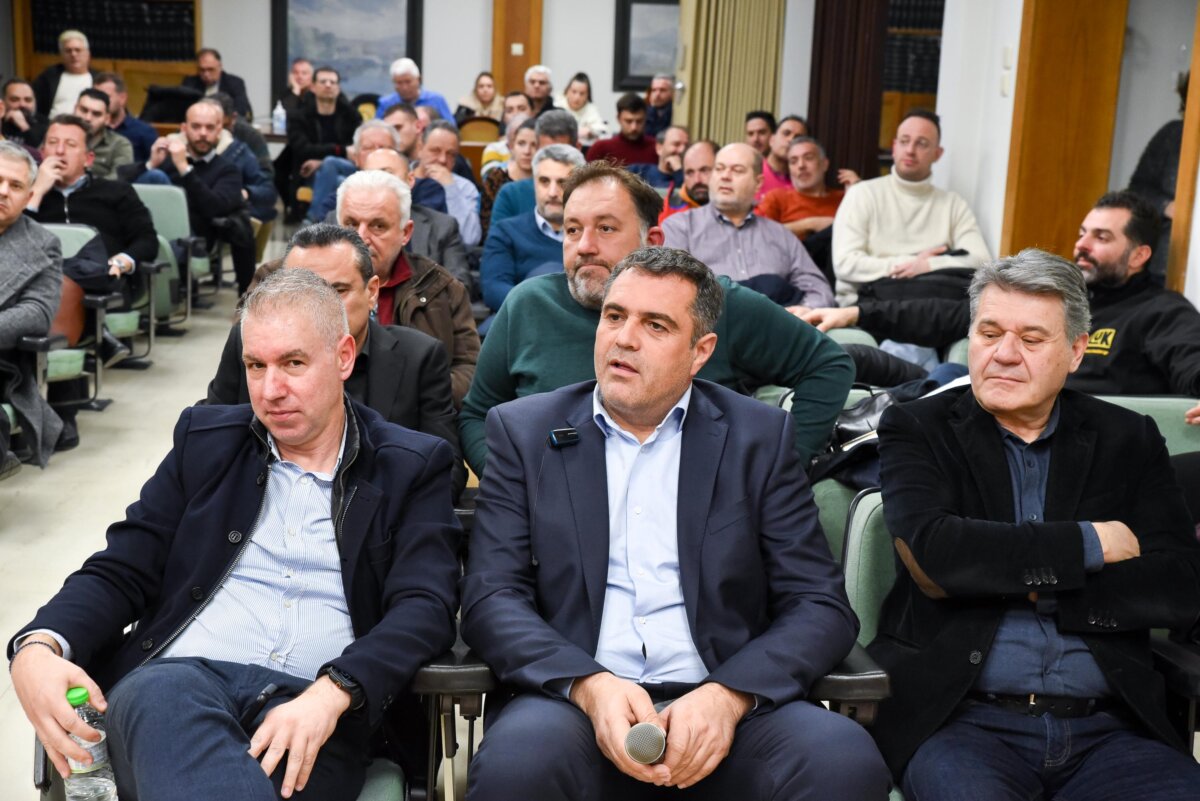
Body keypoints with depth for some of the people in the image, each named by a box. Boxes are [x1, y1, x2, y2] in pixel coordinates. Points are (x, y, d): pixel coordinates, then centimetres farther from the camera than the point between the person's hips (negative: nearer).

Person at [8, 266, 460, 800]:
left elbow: (425, 606, -3)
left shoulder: (413, 466, 9)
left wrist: (330, 695, -22)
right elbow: (121, 570, 12)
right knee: (160, 697, -36)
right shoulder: (206, 440, 18)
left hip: (314, 703, -2)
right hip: (177, 676, 2)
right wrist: (39, 647, -10)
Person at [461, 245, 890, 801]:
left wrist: (729, 696, -15)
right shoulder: (524, 431, 9)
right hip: (574, 701, 0)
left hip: (723, 709, 1)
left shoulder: (758, 438, 9)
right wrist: (590, 686, -17)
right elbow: (491, 597, 2)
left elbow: (821, 606, 4)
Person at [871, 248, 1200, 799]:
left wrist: (1035, 587, -7)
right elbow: (931, 555, -14)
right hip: (960, 717, -3)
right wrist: (1090, 542, -6)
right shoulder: (918, 430, 5)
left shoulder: (1129, 440, 12)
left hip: (1107, 726, 3)